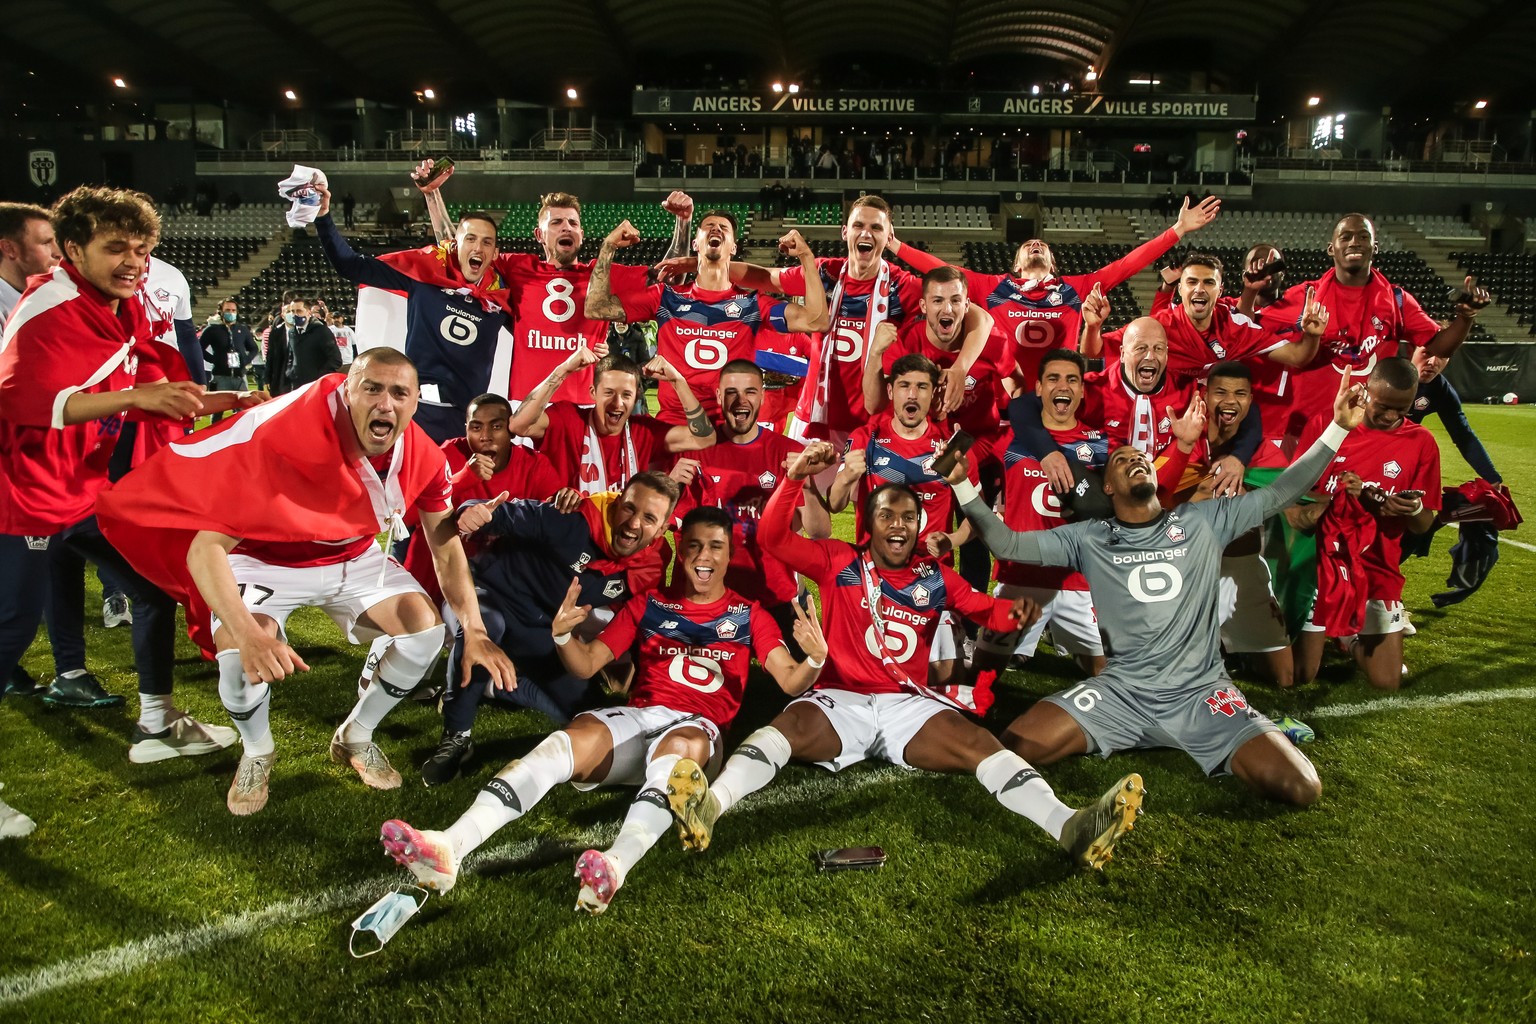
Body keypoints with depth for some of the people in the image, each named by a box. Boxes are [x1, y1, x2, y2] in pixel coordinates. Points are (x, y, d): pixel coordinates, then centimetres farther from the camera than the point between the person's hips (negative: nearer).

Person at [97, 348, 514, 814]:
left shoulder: (422, 457, -19)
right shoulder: (285, 440, -34)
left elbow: (447, 546, -6)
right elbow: (204, 548, -35)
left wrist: (475, 630, -18)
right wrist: (248, 634, -50)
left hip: (354, 557, 4)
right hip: (264, 559, -4)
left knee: (427, 629, -13)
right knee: (240, 657, -28)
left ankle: (356, 738, 13)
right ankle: (256, 752, 7)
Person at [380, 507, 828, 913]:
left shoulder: (748, 615, 14)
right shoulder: (649, 604, 19)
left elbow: (791, 683, 3)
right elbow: (586, 665, 13)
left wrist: (814, 659, -20)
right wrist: (563, 635, -9)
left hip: (699, 727, -2)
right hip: (638, 716, 2)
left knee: (680, 747, -38)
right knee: (574, 738, -29)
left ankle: (617, 863, -63)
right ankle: (450, 846, -45)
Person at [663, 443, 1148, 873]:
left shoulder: (935, 577, 13)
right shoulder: (839, 561, 7)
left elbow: (987, 610, 14)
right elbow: (774, 537, 1)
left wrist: (1015, 610, -11)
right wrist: (794, 478, -13)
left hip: (909, 704, 2)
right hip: (839, 699, -2)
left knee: (977, 741, -24)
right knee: (789, 724, -32)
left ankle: (1070, 827, -41)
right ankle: (709, 806, -56)